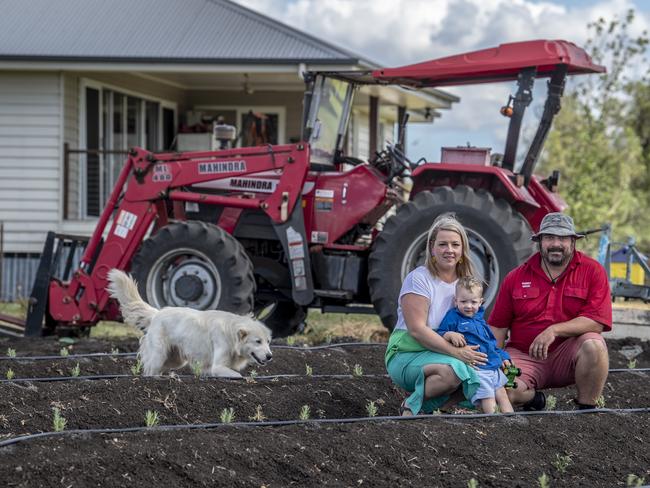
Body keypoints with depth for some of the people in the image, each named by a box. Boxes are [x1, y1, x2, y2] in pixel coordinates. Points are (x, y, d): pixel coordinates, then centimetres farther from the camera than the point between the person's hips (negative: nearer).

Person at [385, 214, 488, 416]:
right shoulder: (419, 279, -10)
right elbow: (417, 330, -19)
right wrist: (456, 352, -27)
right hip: (407, 355, -6)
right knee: (452, 371, -37)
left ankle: (426, 406, -8)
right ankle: (411, 405, -12)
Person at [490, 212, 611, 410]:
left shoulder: (592, 271, -2)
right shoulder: (516, 278, 5)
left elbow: (597, 321, -14)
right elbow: (498, 327, 7)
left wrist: (554, 331, -23)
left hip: (567, 356, -1)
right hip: (524, 355, 1)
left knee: (594, 344, -34)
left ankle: (586, 408, -13)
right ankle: (534, 399, 8)